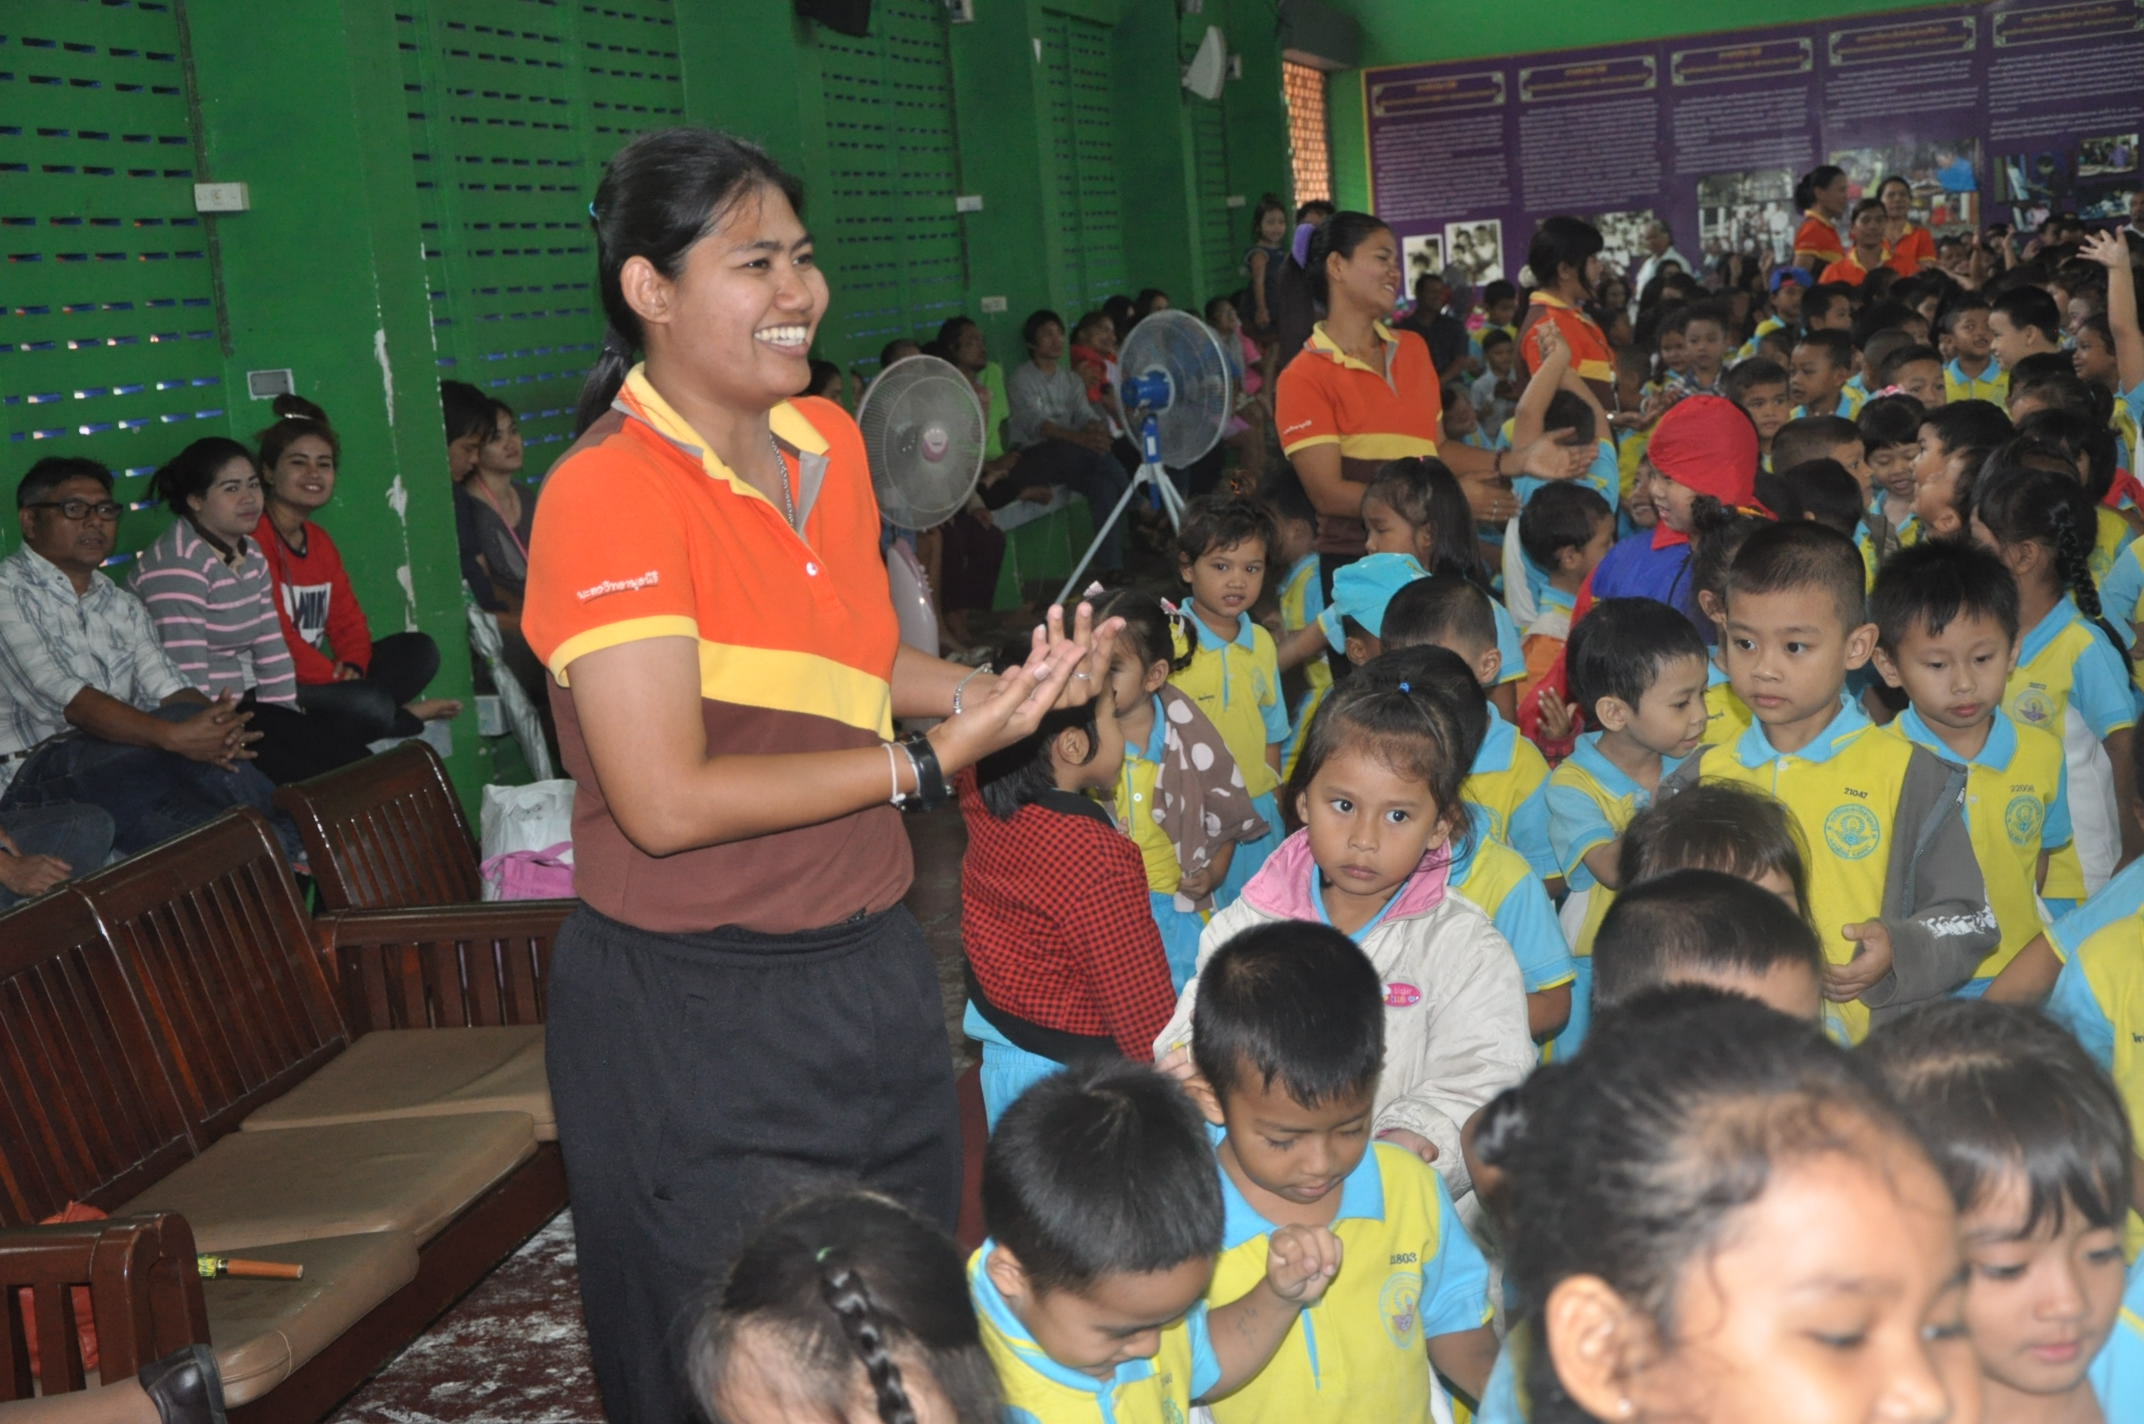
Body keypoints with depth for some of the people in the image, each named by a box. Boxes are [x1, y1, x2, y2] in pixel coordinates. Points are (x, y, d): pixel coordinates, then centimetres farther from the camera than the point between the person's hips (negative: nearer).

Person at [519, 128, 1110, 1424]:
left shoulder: (831, 442, 5)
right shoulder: (610, 492, -19)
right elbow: (667, 801, -24)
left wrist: (1003, 688, 2)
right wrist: (930, 761, -20)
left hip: (871, 966, 8)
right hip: (697, 1012, -7)